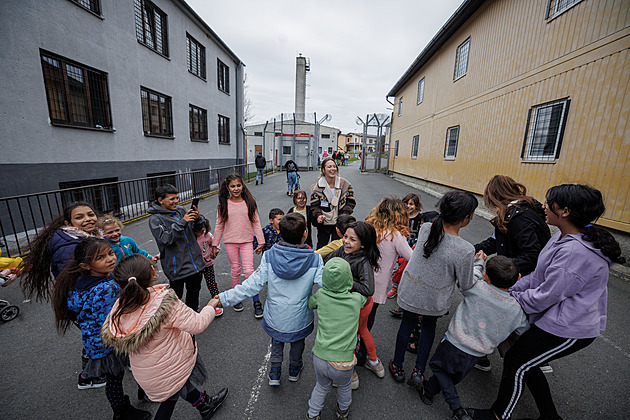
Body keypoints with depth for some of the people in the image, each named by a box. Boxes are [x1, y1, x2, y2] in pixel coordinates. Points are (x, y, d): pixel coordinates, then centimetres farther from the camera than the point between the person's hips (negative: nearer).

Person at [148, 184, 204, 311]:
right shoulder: (155, 219, -9)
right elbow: (165, 239, -21)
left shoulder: (181, 210, 3)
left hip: (194, 262, 5)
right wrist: (182, 222, -27)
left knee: (194, 290, 20)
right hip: (176, 266, -5)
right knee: (177, 296, 8)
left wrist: (196, 218, -12)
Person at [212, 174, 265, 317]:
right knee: (235, 270, 11)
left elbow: (256, 223, 1)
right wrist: (215, 244, 7)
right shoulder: (224, 204, -1)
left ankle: (256, 302, 8)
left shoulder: (249, 202, -3)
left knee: (249, 270, -5)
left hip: (246, 241, -1)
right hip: (230, 241, 1)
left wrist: (261, 242, 0)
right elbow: (219, 225, 5)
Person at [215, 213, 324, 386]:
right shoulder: (314, 260, -25)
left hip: (275, 318, 0)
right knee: (297, 343, 32)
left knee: (276, 343, 33)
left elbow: (253, 285, -22)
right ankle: (294, 371, 56)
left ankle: (274, 375, 48)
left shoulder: (269, 257, -23)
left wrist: (224, 298, -13)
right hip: (300, 319, 0)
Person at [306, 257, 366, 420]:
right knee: (344, 386, 33)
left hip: (319, 358, 1)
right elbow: (366, 298, 9)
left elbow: (309, 303, 8)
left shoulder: (321, 295, -13)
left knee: (322, 386, 32)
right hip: (342, 364, 0)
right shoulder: (356, 299, -14)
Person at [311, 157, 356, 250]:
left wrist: (345, 214, -13)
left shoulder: (345, 184, -2)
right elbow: (314, 205, -1)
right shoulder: (317, 187, -4)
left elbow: (351, 202, 2)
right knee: (321, 246, 11)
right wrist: (318, 215, -20)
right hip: (323, 223, 0)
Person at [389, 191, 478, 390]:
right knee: (429, 326, 29)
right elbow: (466, 285, -12)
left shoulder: (425, 229, -18)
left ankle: (397, 366, 44)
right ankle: (418, 371, 33)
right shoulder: (465, 250, -28)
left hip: (410, 292, 2)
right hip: (435, 301, -2)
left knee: (407, 323, 25)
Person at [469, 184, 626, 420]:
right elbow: (538, 275, 7)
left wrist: (513, 300, -8)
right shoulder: (564, 237, 2)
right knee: (526, 363, 19)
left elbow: (544, 296, -24)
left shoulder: (575, 252, -30)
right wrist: (510, 292, 1)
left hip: (567, 330, -8)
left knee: (515, 362, 5)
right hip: (557, 319, 8)